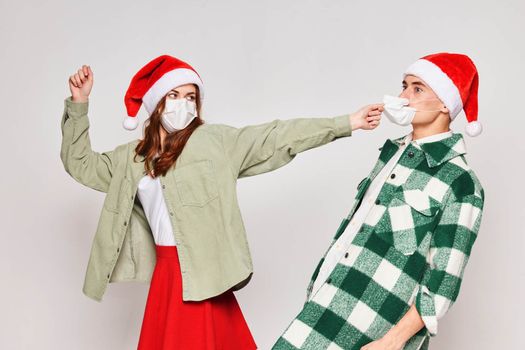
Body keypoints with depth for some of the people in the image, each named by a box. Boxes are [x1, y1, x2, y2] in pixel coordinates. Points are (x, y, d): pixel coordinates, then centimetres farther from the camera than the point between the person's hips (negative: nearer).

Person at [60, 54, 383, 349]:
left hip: (203, 270, -5)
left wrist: (347, 123, -7)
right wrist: (79, 103, 12)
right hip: (166, 270, 5)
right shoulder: (132, 157, 11)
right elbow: (80, 164, 19)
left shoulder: (214, 140, -2)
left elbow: (276, 137, -5)